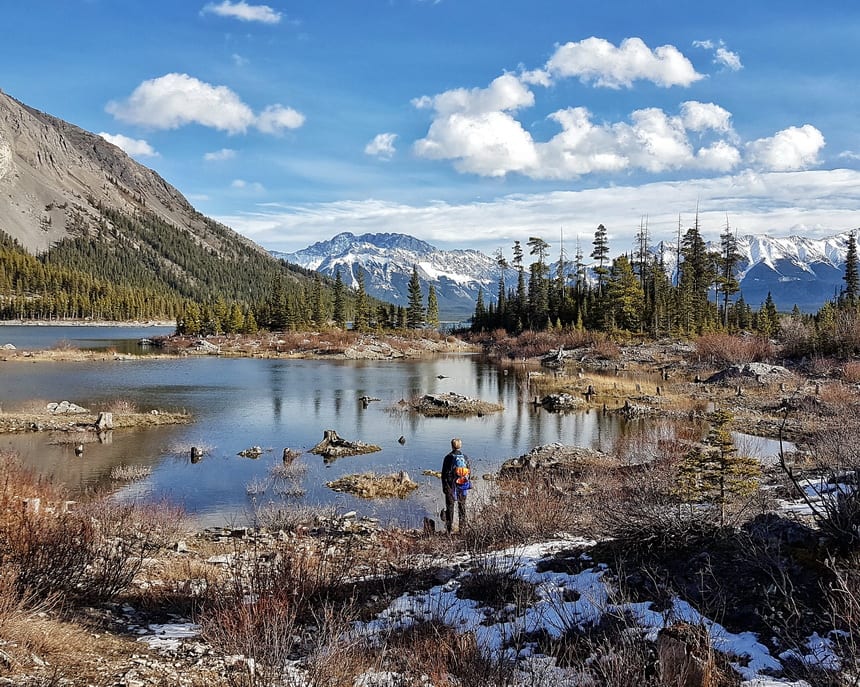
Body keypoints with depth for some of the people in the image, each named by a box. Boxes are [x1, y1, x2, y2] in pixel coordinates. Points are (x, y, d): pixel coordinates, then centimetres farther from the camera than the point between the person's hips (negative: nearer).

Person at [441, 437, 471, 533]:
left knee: (450, 507, 4)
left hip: (451, 486, -3)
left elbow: (444, 473, -8)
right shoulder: (465, 457, 1)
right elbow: (469, 471, 6)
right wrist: (467, 483, 17)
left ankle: (449, 529, 2)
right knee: (462, 506, 12)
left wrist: (444, 487, -1)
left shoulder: (448, 458, -10)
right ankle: (462, 528, 14)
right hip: (463, 486, 3)